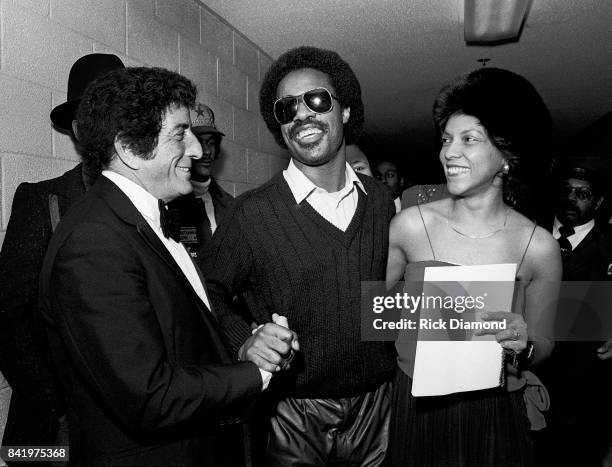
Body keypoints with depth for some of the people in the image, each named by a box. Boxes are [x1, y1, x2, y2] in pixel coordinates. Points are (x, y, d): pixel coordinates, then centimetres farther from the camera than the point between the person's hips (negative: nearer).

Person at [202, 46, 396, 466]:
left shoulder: (381, 200, 1)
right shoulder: (253, 212, -13)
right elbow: (212, 294, -4)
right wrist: (245, 341, -19)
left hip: (377, 406, 4)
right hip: (292, 417, -3)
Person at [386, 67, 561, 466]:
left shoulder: (539, 246, -10)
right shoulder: (411, 225, -11)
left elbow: (543, 346, 2)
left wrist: (525, 345, -17)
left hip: (494, 418, 0)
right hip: (415, 410, 0)